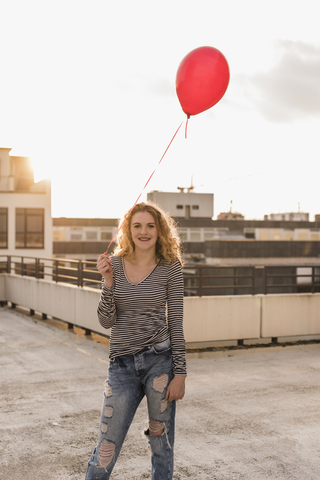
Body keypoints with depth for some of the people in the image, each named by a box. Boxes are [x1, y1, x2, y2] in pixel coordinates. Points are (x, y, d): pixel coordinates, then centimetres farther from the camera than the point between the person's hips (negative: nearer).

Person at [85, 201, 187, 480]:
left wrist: (180, 373, -4)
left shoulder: (170, 268, -1)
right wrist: (108, 282, -14)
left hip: (160, 360, -1)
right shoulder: (114, 265, 3)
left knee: (162, 447, 10)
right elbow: (107, 321, 0)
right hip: (122, 363, 1)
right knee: (106, 451, 5)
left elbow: (176, 322, 0)